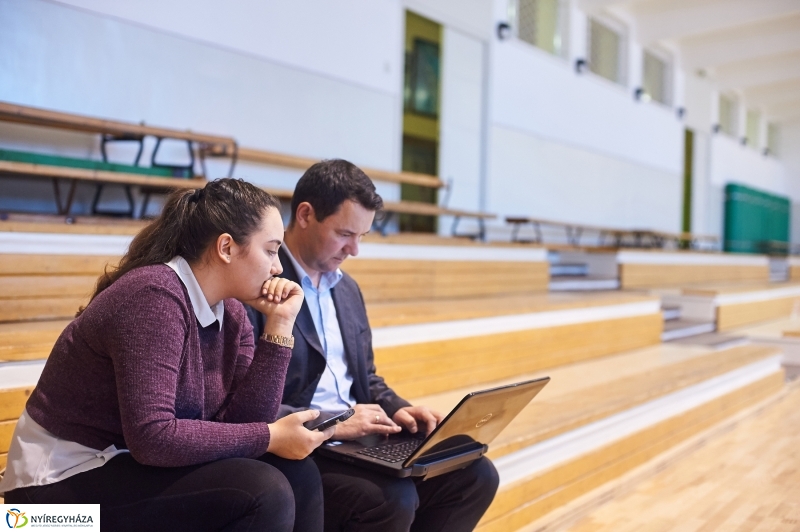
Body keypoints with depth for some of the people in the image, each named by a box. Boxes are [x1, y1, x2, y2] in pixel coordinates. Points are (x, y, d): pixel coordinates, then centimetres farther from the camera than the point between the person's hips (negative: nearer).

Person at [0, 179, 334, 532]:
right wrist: (271, 437, -23)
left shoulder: (230, 311, 1)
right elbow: (152, 437, -30)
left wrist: (279, 325, -11)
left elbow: (242, 422, -7)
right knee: (262, 492, -24)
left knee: (298, 474, -8)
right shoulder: (153, 296, -24)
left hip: (136, 464, 8)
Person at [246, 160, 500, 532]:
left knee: (474, 475, -4)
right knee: (394, 499, -30)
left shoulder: (347, 288, 15)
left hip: (356, 439, 8)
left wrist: (397, 409, 0)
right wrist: (332, 424, -22)